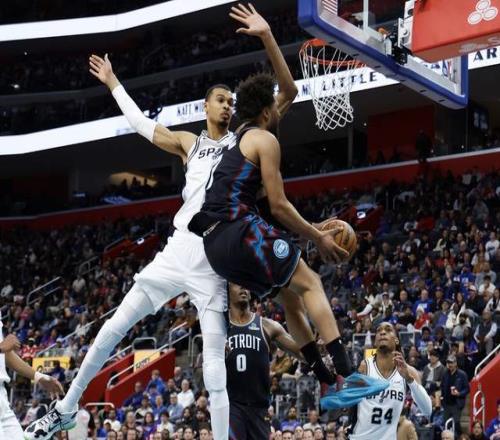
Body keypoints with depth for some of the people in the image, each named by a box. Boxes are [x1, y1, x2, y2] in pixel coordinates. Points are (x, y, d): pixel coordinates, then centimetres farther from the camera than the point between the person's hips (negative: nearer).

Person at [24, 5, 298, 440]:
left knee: (215, 355, -7)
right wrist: (113, 83, 38)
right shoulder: (188, 142, 16)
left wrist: (268, 38, -10)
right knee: (117, 324, 3)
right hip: (178, 252, 3)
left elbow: (288, 93, -1)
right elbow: (143, 124, 30)